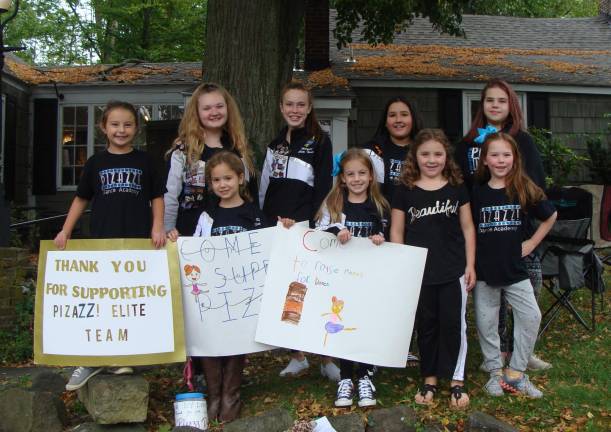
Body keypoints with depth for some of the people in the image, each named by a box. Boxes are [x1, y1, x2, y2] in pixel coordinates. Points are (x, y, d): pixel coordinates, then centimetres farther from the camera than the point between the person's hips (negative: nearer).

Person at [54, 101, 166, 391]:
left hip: (138, 241, -1)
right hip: (102, 240, 1)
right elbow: (81, 198, 14)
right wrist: (65, 231, 6)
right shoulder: (96, 163, 8)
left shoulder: (144, 161, 5)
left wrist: (157, 227, -6)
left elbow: (157, 196, 8)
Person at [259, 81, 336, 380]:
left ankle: (326, 359, 3)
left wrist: (312, 225, -13)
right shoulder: (276, 143, 16)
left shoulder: (319, 141, 0)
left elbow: (324, 188, -6)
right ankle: (297, 357, 18)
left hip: (306, 228, -5)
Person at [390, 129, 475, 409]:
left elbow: (467, 228, 6)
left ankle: (457, 381, 13)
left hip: (453, 271, 0)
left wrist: (470, 265, 2)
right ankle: (430, 379, 22)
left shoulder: (456, 188, 3)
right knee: (426, 325, 10)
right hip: (419, 271, 0)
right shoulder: (405, 191, 0)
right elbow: (396, 232, 3)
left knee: (453, 323, 2)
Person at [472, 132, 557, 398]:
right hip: (485, 269, 0)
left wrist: (532, 242, 3)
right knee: (485, 322, 6)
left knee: (531, 317, -6)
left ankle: (515, 374, 7)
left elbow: (550, 216, 11)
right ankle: (495, 372, 22)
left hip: (515, 267, 0)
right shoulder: (477, 192, -2)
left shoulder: (525, 189, -3)